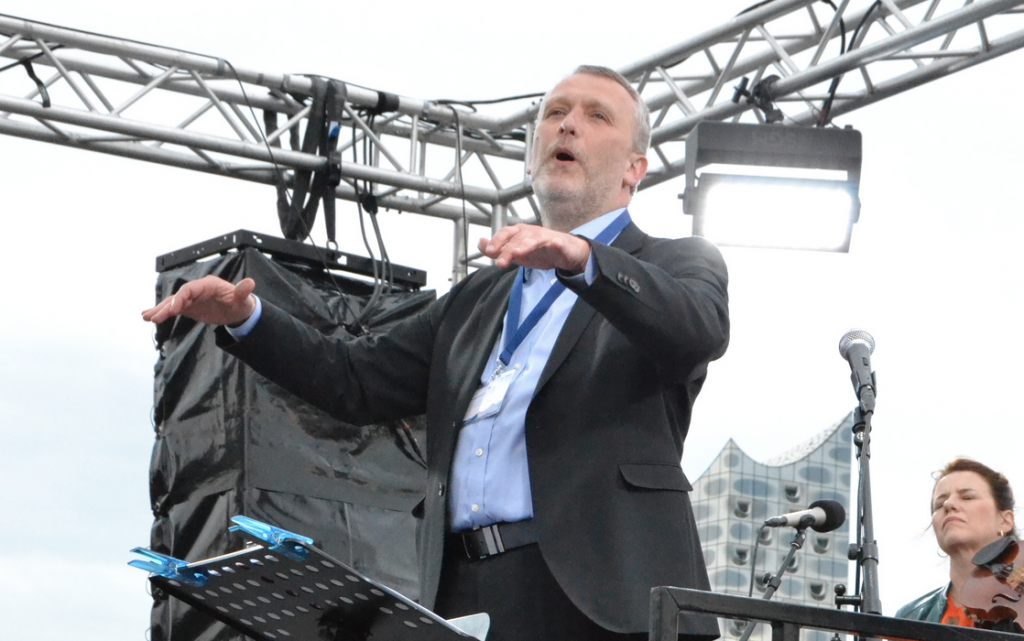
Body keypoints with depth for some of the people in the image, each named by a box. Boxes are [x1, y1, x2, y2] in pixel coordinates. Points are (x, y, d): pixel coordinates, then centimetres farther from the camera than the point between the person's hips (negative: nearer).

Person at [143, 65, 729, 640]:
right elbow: (358, 381, 23)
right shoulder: (478, 298, 29)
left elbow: (700, 328, -12)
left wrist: (582, 258, -28)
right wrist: (245, 317, 9)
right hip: (464, 594, 5)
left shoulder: (678, 264, 12)